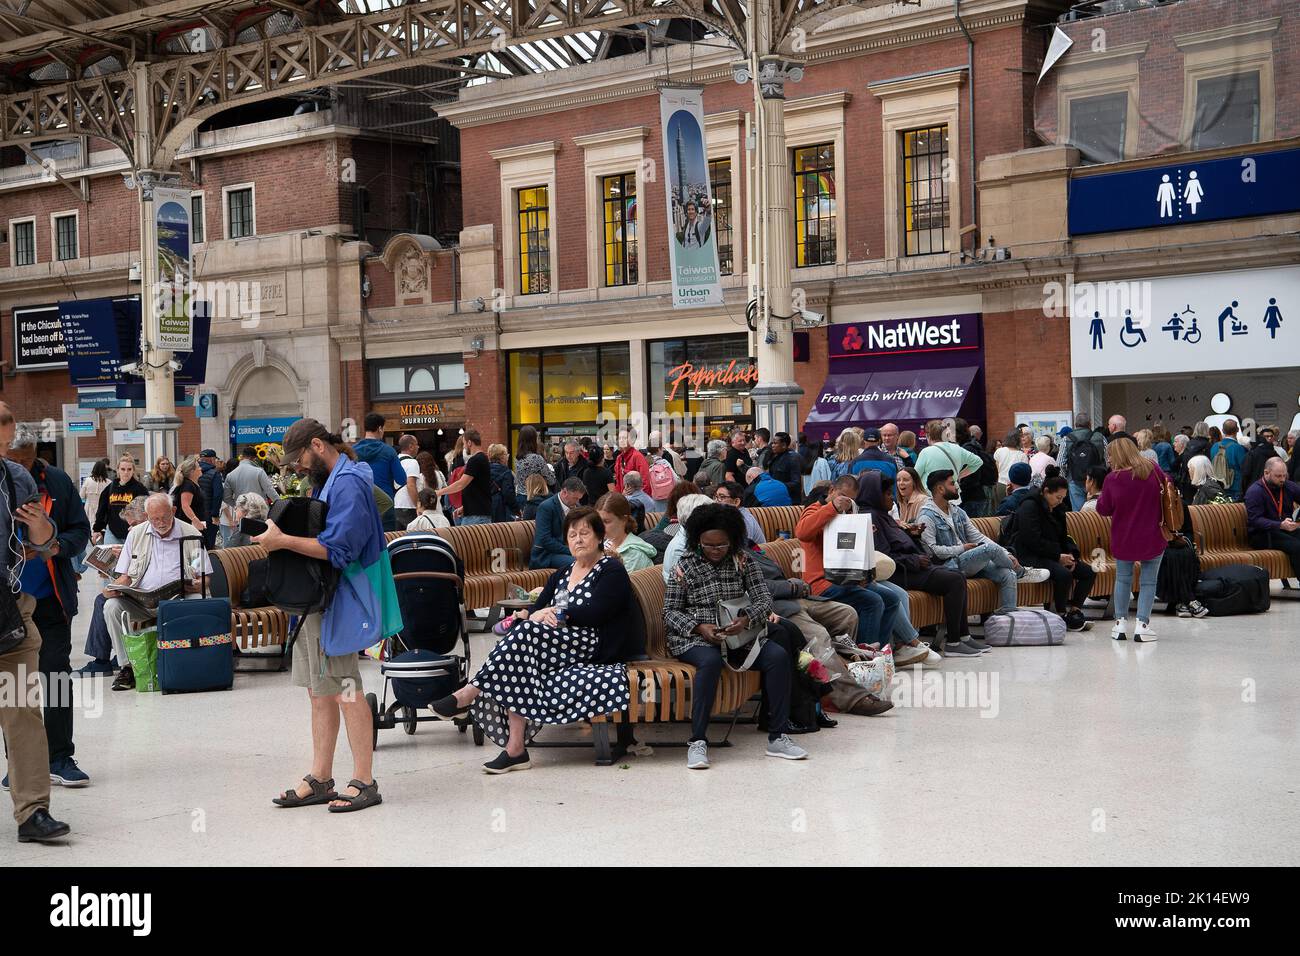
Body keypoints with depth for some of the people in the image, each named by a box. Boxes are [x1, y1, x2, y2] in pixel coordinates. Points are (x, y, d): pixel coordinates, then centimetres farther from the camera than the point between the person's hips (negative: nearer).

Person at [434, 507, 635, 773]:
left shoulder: (612, 571, 4)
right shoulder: (563, 574, 25)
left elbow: (594, 613, -11)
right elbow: (538, 607, 12)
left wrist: (555, 614, -11)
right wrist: (529, 615, -12)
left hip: (593, 645, -6)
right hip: (558, 646, 6)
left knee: (527, 632, -30)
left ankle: (469, 694, -27)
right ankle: (515, 746, -34)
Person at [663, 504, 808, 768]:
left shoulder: (743, 560, 6)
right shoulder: (685, 566, -1)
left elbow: (763, 598, -1)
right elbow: (670, 612, -1)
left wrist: (746, 619, -23)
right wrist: (700, 627, -20)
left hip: (738, 634, 3)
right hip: (694, 637, -3)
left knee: (778, 655, -21)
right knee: (710, 661, -37)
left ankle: (777, 737, -16)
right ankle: (697, 742, -33)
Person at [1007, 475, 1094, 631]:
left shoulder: (1056, 509, 17)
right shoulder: (1029, 506, -12)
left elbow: (1063, 537, 21)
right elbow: (1033, 540, -20)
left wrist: (1071, 553, -1)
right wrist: (1058, 556, -18)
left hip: (1052, 555, 9)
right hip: (1029, 556, -9)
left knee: (1089, 571, -4)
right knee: (1064, 574, -33)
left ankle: (1075, 610, 1)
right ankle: (1061, 615, -16)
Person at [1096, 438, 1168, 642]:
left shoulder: (1113, 479, -15)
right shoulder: (1153, 469, -9)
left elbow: (1103, 509, -6)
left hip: (1123, 539, 0)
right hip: (1152, 538, 1)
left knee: (1123, 579, 16)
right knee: (1148, 581, 7)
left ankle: (1121, 622, 18)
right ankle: (1142, 624, 0)